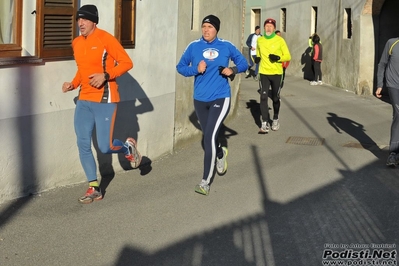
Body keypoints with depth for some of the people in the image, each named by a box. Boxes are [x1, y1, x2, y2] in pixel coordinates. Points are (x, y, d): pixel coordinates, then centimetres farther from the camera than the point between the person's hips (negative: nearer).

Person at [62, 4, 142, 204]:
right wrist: (73, 84, 7)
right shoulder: (76, 43, 10)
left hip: (104, 100, -6)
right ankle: (94, 188, 13)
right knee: (83, 145, 2)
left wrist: (106, 75, -23)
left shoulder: (105, 38, -10)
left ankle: (128, 148, 27)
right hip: (84, 101, 7)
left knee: (105, 147, -8)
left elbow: (127, 62, -11)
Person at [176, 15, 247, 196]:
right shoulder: (194, 47, -1)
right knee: (208, 137, 17)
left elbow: (243, 63, 9)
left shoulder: (226, 46, -2)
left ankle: (205, 181, -6)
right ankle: (220, 153, 53)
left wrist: (233, 70, -12)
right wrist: (196, 69, -14)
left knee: (210, 137, -15)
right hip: (200, 100, 3)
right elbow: (180, 67, 4)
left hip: (220, 99, -3)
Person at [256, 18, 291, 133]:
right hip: (264, 73, 1)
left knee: (275, 98, 11)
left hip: (276, 73, -1)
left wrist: (278, 58, -22)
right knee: (263, 97, -9)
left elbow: (288, 56, -3)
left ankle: (275, 120, 32)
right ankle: (265, 123, -8)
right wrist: (257, 58, 0)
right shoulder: (260, 40, 6)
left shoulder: (280, 40, -4)